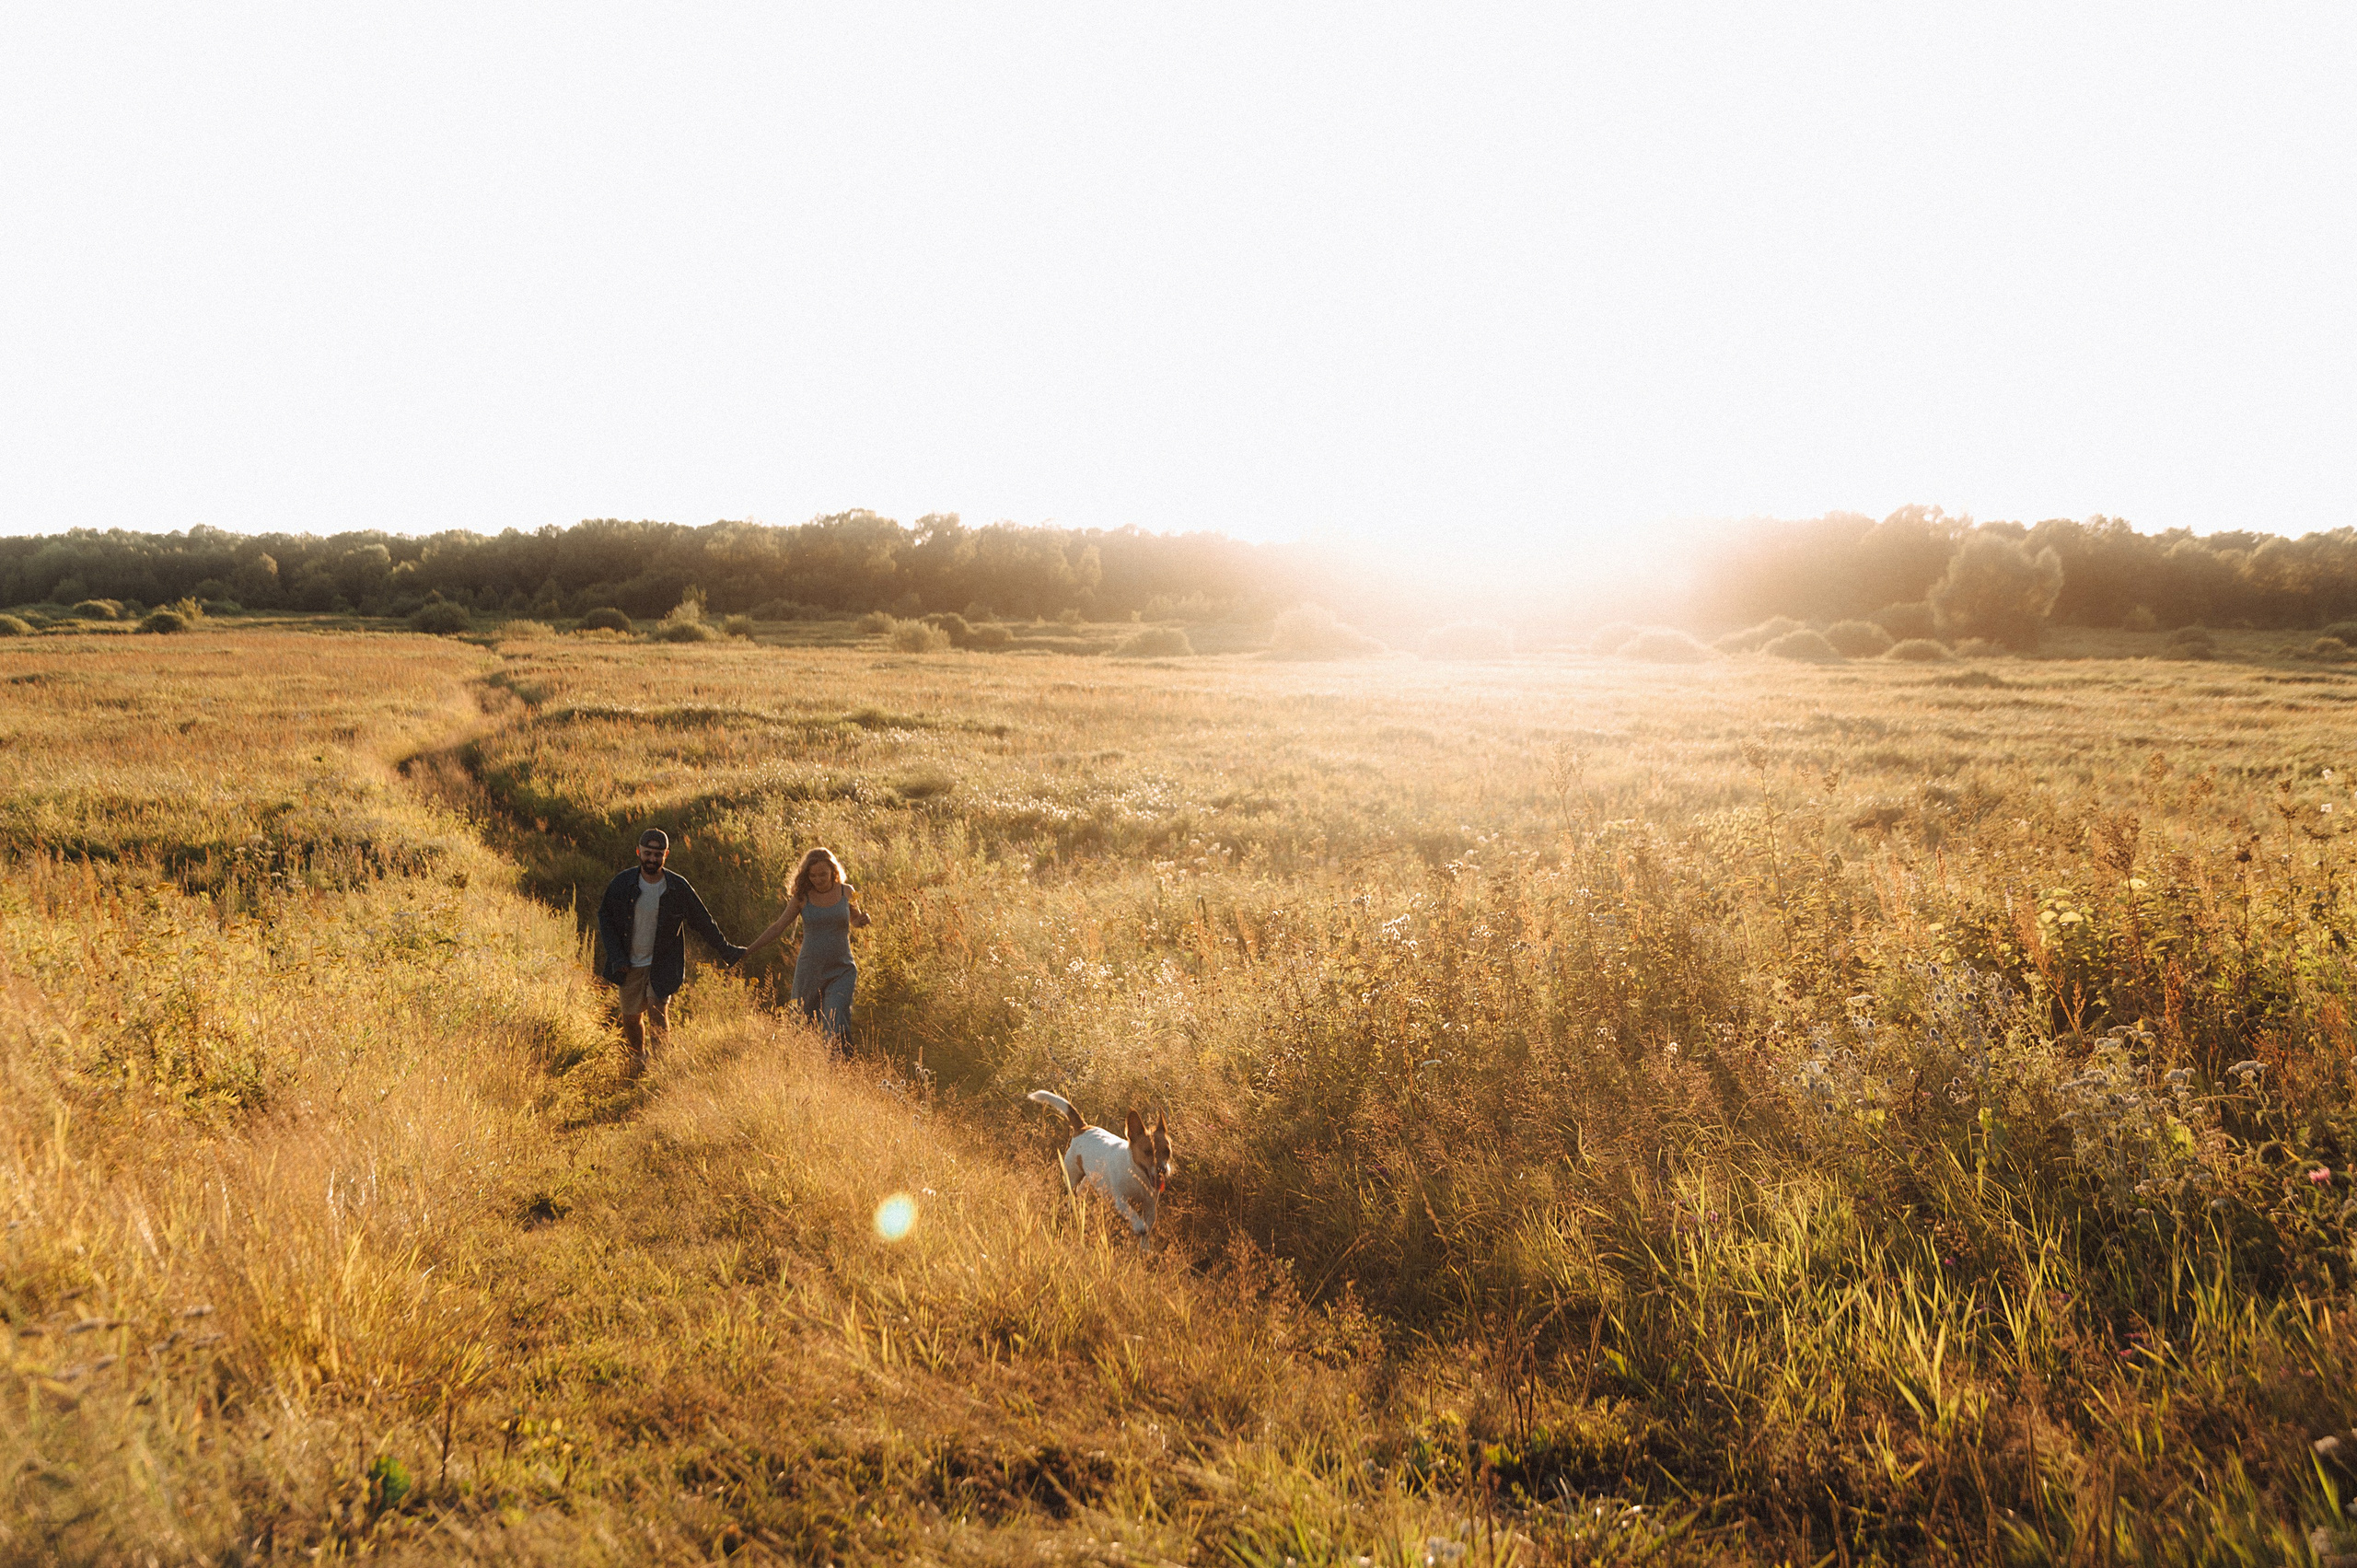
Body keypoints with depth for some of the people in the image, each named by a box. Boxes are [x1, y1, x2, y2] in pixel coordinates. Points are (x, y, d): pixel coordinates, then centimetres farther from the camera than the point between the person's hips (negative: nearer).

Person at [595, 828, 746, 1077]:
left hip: (663, 963, -2)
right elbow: (605, 918, 1)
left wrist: (727, 951, 3)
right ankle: (637, 1060, 35)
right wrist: (616, 957, -7)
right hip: (630, 963, 2)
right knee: (630, 1018, 9)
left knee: (658, 1009, -18)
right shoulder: (622, 883, -8)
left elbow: (703, 921, 2)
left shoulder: (678, 887, -9)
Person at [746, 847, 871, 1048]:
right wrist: (748, 951, -1)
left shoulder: (847, 892, 0)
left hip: (841, 972, -1)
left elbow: (856, 920, 18)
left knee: (836, 1027, -16)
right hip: (809, 971, 1)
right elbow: (778, 927, 3)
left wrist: (863, 920, -7)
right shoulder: (802, 897, -2)